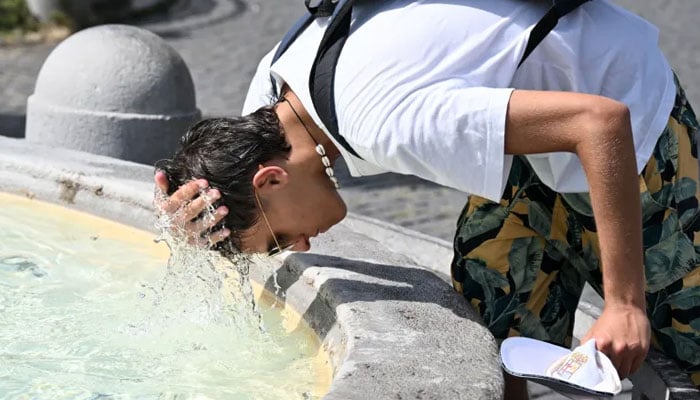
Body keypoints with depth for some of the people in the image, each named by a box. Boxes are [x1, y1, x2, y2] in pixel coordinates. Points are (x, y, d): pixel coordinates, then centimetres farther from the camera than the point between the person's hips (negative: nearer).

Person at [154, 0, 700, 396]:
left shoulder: (386, 121, -37)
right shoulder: (270, 90, -10)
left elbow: (600, 122, -39)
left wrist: (626, 302, -35)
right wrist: (191, 223, -20)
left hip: (631, 108, -8)